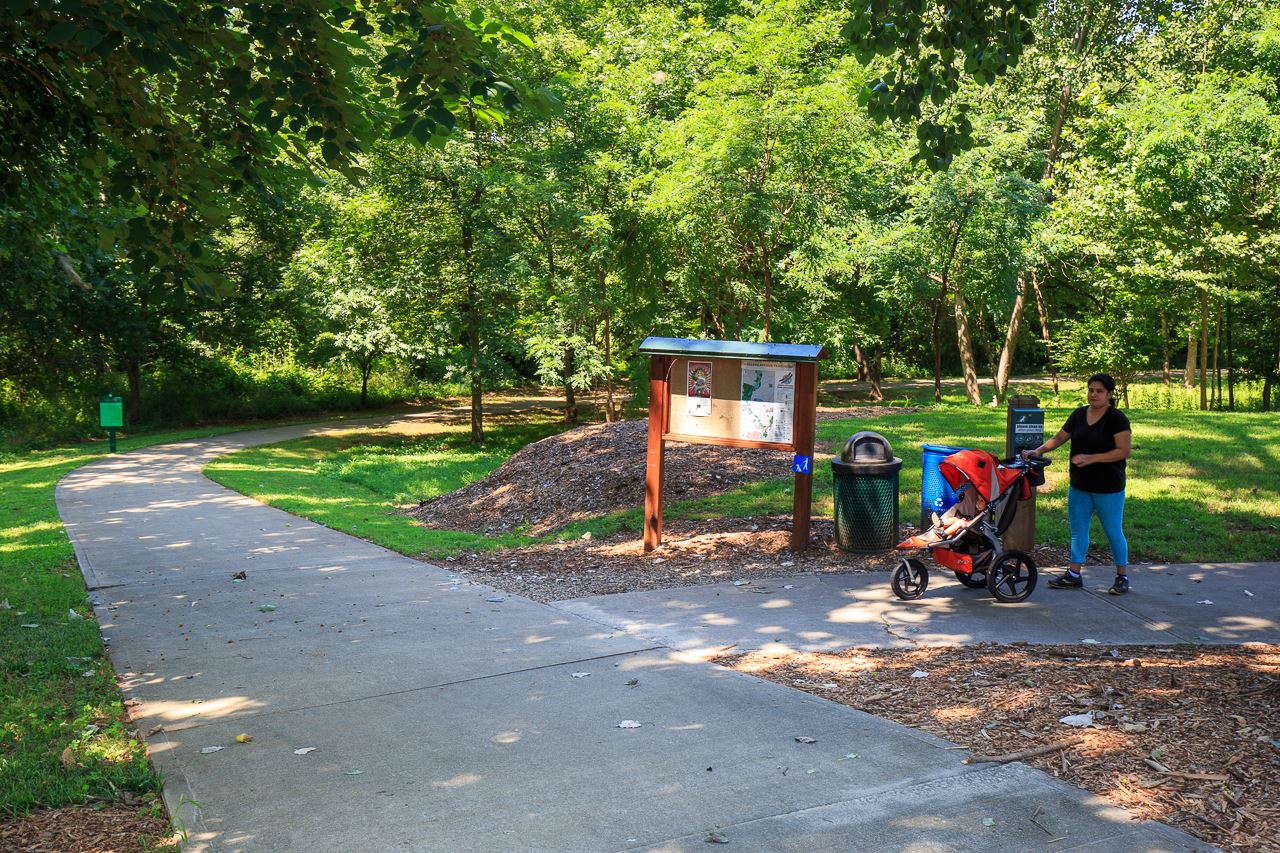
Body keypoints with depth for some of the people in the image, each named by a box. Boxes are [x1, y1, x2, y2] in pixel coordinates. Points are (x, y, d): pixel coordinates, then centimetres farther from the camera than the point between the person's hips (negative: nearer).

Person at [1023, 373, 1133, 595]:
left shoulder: (1117, 419, -12)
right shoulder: (1079, 415, 7)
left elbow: (1123, 451, -17)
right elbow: (1059, 438, 13)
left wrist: (1091, 458, -23)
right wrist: (1039, 450, -2)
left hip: (1108, 487, -6)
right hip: (1079, 486, 6)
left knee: (1113, 531, 3)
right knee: (1078, 530, 10)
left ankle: (1122, 577, 16)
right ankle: (1074, 576, 19)